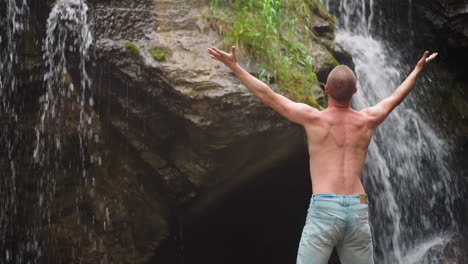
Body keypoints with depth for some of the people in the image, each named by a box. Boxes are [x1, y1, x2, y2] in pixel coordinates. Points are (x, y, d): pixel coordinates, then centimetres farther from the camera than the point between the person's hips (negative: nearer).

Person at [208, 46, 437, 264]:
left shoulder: (314, 118, 0)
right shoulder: (367, 121, 10)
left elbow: (267, 95, 3)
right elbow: (395, 98, 28)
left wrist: (234, 66, 11)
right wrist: (418, 70, 44)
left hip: (324, 209, -4)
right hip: (358, 210, 4)